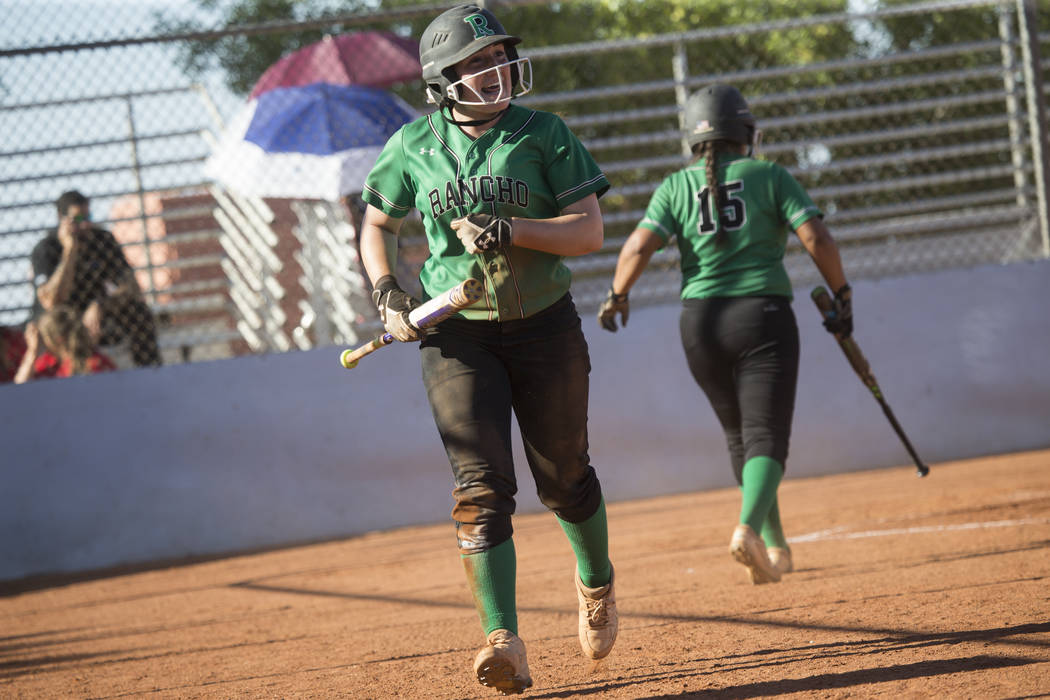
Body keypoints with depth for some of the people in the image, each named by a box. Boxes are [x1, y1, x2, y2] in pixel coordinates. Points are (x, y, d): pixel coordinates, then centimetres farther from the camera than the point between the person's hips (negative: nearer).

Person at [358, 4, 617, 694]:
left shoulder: (543, 134, -5)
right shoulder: (413, 147, -1)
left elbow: (589, 231, -10)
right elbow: (377, 226, 14)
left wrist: (510, 231, -24)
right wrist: (387, 291, -3)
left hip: (544, 327, 0)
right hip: (457, 337, 0)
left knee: (564, 478, 12)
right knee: (482, 486, -13)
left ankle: (597, 581, 43)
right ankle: (505, 644, -21)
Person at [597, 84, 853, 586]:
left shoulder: (676, 187, 4)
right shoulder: (770, 177, 0)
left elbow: (639, 246, -7)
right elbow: (816, 238, -9)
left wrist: (617, 295, 9)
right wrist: (842, 295, 2)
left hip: (701, 322, 3)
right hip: (764, 314, -3)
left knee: (741, 436, 20)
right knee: (765, 437, -5)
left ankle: (774, 546, 26)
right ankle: (749, 527, -32)